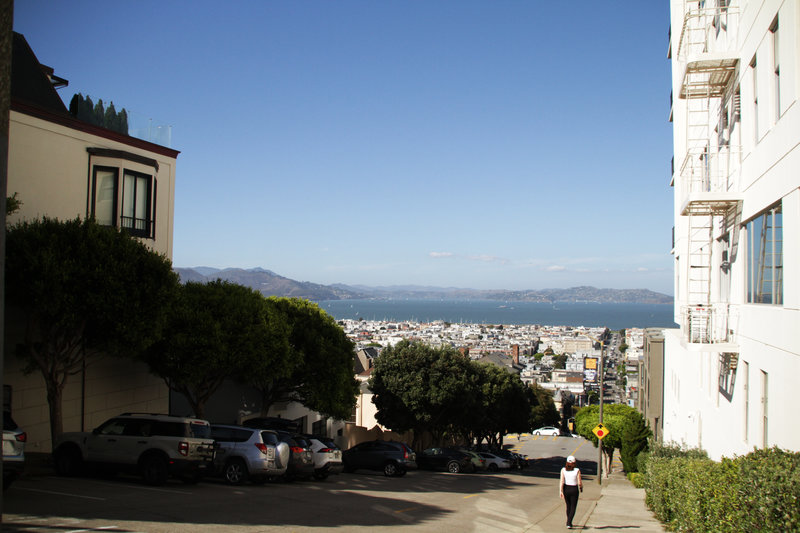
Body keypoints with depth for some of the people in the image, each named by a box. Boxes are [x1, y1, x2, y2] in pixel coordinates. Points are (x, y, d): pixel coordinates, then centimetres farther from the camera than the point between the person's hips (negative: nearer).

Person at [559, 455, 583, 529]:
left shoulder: (563, 470, -8)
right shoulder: (577, 471, -14)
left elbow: (562, 481, -13)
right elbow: (579, 482, -12)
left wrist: (560, 491, -13)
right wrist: (581, 487, 9)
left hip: (566, 489, 3)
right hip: (574, 489, -3)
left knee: (568, 506, 21)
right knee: (573, 507, 6)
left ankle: (569, 522, 32)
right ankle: (569, 523, -10)